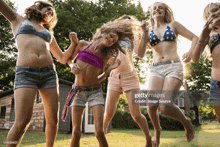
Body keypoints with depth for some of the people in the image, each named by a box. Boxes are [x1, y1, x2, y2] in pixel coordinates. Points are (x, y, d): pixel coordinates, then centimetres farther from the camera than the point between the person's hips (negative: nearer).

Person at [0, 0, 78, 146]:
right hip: (26, 74, -4)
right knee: (22, 122, -15)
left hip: (49, 74, 4)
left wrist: (74, 43, 14)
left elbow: (63, 59, 27)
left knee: (53, 120, 1)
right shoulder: (18, 20, 20)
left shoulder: (48, 34, 27)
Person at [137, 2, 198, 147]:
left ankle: (186, 122, 12)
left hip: (174, 67, -2)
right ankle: (157, 130, 18)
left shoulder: (173, 25, 14)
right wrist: (144, 33, -1)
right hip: (156, 69, 3)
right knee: (151, 105, -16)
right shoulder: (148, 32, 17)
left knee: (164, 106, -21)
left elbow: (195, 38, 13)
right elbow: (141, 54, 5)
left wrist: (190, 52, -7)